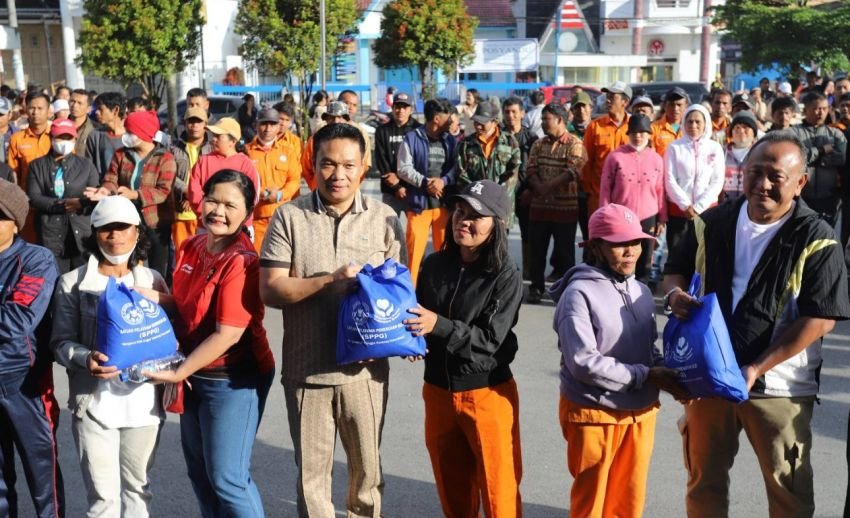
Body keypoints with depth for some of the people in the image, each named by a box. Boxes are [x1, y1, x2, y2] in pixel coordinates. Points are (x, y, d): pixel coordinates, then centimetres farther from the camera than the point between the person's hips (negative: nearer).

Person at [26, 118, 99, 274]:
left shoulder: (86, 164, 11)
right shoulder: (37, 166, 10)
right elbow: (33, 198, -3)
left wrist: (80, 205, -18)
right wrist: (62, 205, -14)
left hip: (81, 234, 0)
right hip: (50, 236, 0)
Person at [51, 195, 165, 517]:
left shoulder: (152, 281, 7)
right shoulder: (72, 283, -1)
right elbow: (60, 342, -2)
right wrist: (85, 358, -22)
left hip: (142, 400, 2)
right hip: (94, 402, -2)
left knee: (138, 487, 15)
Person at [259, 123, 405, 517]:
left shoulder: (384, 218, 1)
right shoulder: (290, 217, -3)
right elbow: (270, 289, -8)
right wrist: (329, 281, -20)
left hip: (365, 367, 1)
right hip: (306, 367, -1)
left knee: (367, 467, 15)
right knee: (311, 471, 13)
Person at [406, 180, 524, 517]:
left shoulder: (506, 276, -13)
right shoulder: (434, 265, 1)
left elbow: (490, 339, -18)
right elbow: (419, 318, 10)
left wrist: (439, 325, -29)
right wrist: (407, 337, -12)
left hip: (487, 394, -5)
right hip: (438, 390, 5)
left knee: (498, 488, 6)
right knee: (451, 486, 20)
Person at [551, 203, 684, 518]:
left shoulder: (641, 291, 4)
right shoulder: (579, 293, -17)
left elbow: (649, 350, 13)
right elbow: (583, 362, -22)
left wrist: (668, 374, -8)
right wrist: (645, 376, -19)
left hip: (640, 413, 6)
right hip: (594, 414, -6)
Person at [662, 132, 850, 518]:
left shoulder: (816, 240, -13)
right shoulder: (713, 223, 0)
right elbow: (676, 268, 14)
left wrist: (756, 369, -20)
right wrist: (675, 293, -11)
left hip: (778, 386, -3)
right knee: (703, 480, 18)